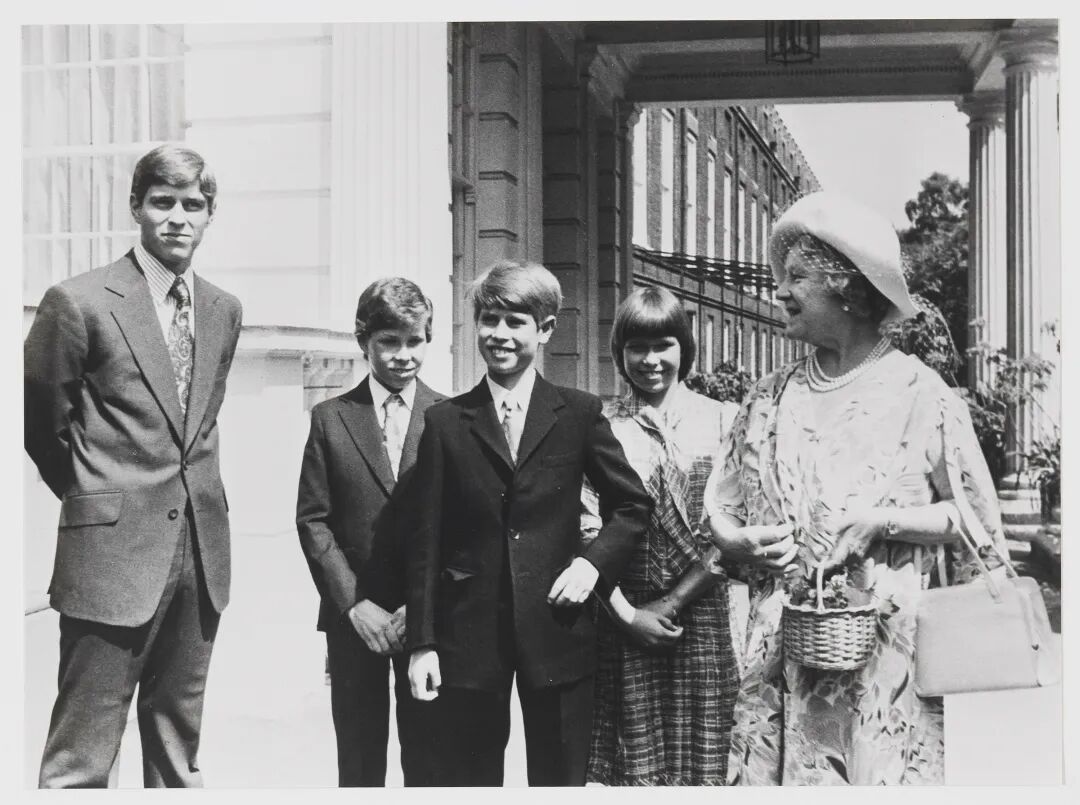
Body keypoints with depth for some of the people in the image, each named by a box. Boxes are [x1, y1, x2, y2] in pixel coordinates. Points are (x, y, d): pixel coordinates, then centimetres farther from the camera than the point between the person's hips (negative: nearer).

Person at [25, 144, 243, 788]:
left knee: (178, 745, 16)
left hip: (202, 552, 6)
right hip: (113, 554, -5)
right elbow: (39, 420, 1)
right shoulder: (79, 302, -8)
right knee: (82, 759, -1)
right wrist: (91, 495, 10)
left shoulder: (223, 311, 10)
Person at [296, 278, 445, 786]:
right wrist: (353, 603, -7)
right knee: (359, 762, 7)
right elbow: (312, 519, 1)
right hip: (354, 617, 1)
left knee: (427, 759, 5)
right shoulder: (331, 419, 5)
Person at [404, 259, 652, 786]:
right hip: (469, 634, 0)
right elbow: (426, 540, 2)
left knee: (560, 780, 10)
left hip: (557, 630, 0)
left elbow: (632, 505, 10)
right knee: (466, 779, 7)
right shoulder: (445, 422, 3)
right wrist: (422, 642, -2)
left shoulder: (580, 414, 3)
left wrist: (593, 562, -7)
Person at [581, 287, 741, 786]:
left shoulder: (721, 420, 3)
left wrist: (672, 603, -8)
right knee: (635, 759, 5)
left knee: (700, 755, 6)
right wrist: (627, 613, -9)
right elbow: (588, 533, -2)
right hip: (625, 620, 0)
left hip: (703, 612, 0)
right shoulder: (601, 427, 2)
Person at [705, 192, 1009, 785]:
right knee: (771, 777, 3)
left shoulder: (918, 393, -2)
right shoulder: (769, 398, 9)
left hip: (887, 655, -3)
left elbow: (976, 520, -1)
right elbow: (720, 512, 14)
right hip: (779, 656, 3)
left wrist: (879, 520, -12)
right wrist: (743, 543, -7)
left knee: (887, 774, 0)